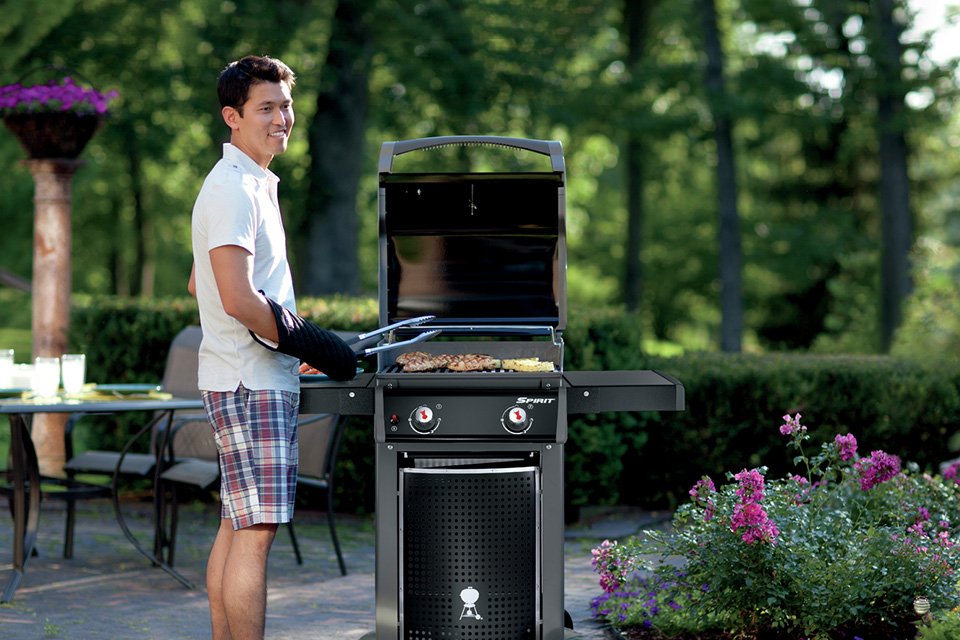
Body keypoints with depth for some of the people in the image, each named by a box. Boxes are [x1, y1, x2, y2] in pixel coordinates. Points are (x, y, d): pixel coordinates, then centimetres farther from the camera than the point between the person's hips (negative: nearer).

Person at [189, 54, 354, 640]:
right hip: (253, 382, -11)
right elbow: (238, 299, -23)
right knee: (256, 529, -10)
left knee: (238, 525, 12)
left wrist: (296, 337, 21)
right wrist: (312, 344, -15)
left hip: (243, 381, 11)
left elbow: (200, 285, 25)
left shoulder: (252, 184, 19)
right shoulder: (235, 190, -14)